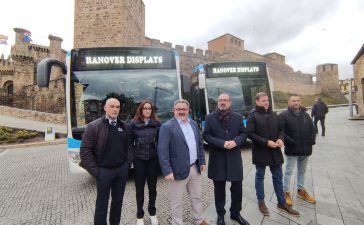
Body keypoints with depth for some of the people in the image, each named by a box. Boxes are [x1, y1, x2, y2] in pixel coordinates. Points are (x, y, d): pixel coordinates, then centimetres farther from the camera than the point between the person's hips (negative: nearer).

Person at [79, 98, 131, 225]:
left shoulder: (124, 127, 4)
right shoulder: (93, 126, -11)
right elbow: (85, 151, -10)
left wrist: (126, 163, 5)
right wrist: (95, 171, -12)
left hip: (122, 169, 5)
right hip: (104, 171, -4)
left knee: (118, 200, 18)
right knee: (102, 203, 12)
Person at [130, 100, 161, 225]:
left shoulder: (157, 123, 0)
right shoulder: (134, 123, -3)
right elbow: (130, 141, 2)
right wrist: (132, 156, -3)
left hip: (153, 159, 1)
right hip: (139, 159, -1)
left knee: (152, 187, 13)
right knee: (139, 187, 11)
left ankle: (152, 212, 35)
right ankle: (140, 215, 31)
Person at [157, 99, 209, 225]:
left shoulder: (194, 124, 8)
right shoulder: (167, 127, -14)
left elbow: (200, 144, 14)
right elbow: (162, 151, -17)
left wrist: (202, 161, 11)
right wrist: (167, 171, -20)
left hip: (195, 168, 7)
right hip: (178, 170, -6)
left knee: (197, 197, 23)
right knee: (176, 202, 12)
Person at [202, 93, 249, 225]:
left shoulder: (238, 117, 5)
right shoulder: (210, 117, -3)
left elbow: (243, 134, 5)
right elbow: (206, 135, -8)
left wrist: (235, 141, -16)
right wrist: (222, 144, -19)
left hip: (234, 158, 2)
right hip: (217, 159, -2)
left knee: (237, 188, 13)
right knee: (219, 189, 13)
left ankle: (235, 213, 38)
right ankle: (220, 214, 35)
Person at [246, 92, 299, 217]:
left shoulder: (274, 115, 9)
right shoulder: (253, 116, -9)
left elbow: (281, 129, 13)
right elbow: (250, 134, -15)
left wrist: (280, 139, -8)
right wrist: (266, 142, -20)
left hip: (275, 151, 5)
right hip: (260, 152, -5)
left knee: (278, 177, 16)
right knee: (260, 177, 10)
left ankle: (281, 202, 33)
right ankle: (261, 202, 27)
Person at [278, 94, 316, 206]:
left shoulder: (305, 115, 12)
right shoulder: (283, 115, -9)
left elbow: (312, 129, 15)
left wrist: (312, 140, -1)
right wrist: (291, 142, -21)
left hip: (305, 149, 6)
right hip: (292, 149, -6)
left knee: (302, 171, 20)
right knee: (289, 172, 4)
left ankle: (301, 190, 36)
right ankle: (286, 192, 17)